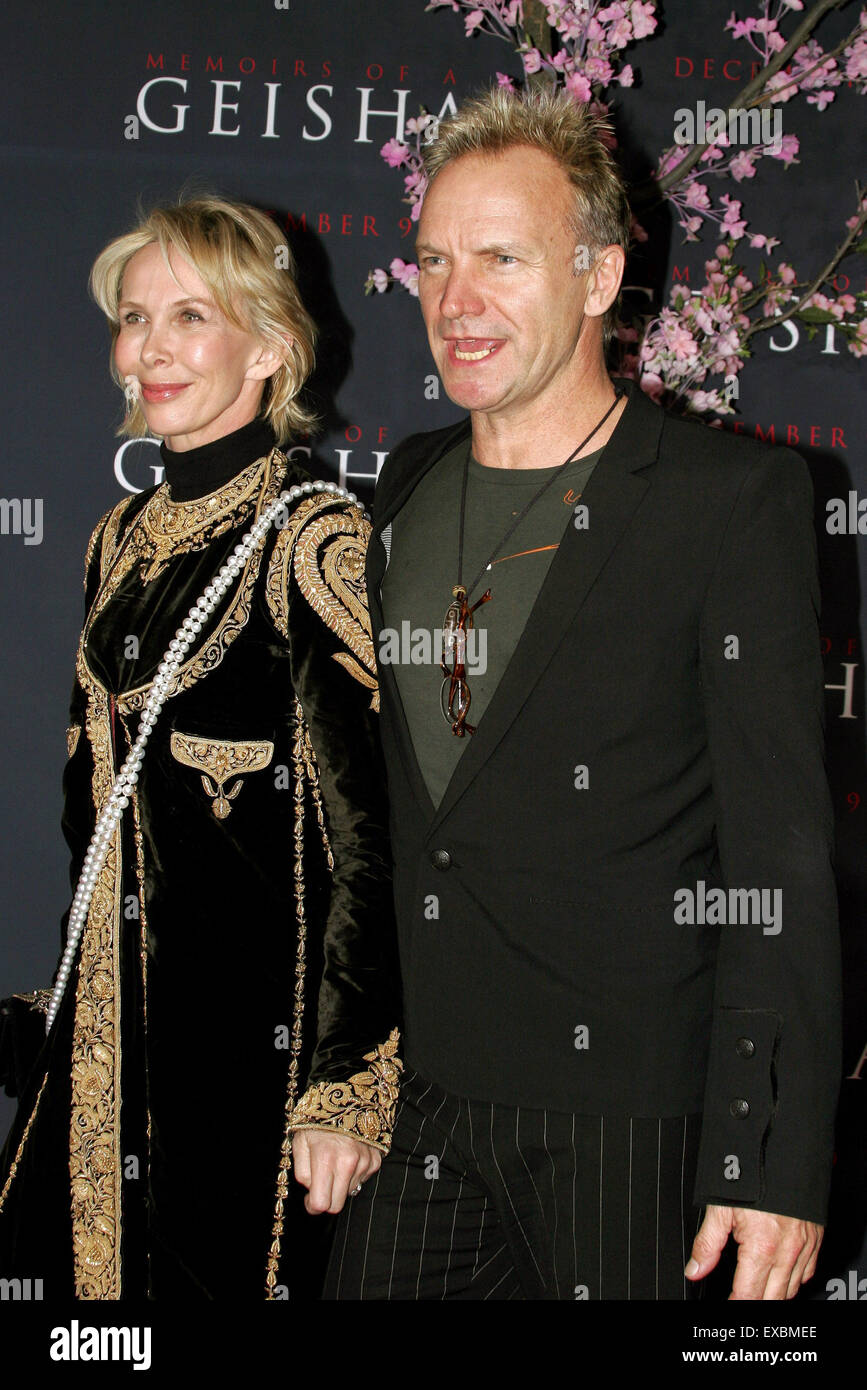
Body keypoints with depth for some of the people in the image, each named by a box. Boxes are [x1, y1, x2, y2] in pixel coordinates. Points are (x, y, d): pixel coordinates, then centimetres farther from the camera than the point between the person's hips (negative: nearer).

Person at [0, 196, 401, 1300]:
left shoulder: (312, 538, -13)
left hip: (258, 1034, -7)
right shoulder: (125, 538, 9)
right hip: (114, 1037, 7)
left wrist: (341, 1088, -17)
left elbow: (365, 834, -16)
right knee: (100, 1265, 15)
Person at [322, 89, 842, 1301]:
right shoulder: (404, 490, 10)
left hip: (625, 1115, -5)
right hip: (415, 1102, 5)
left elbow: (780, 848, -12)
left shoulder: (734, 498, -9)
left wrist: (779, 1155, -16)